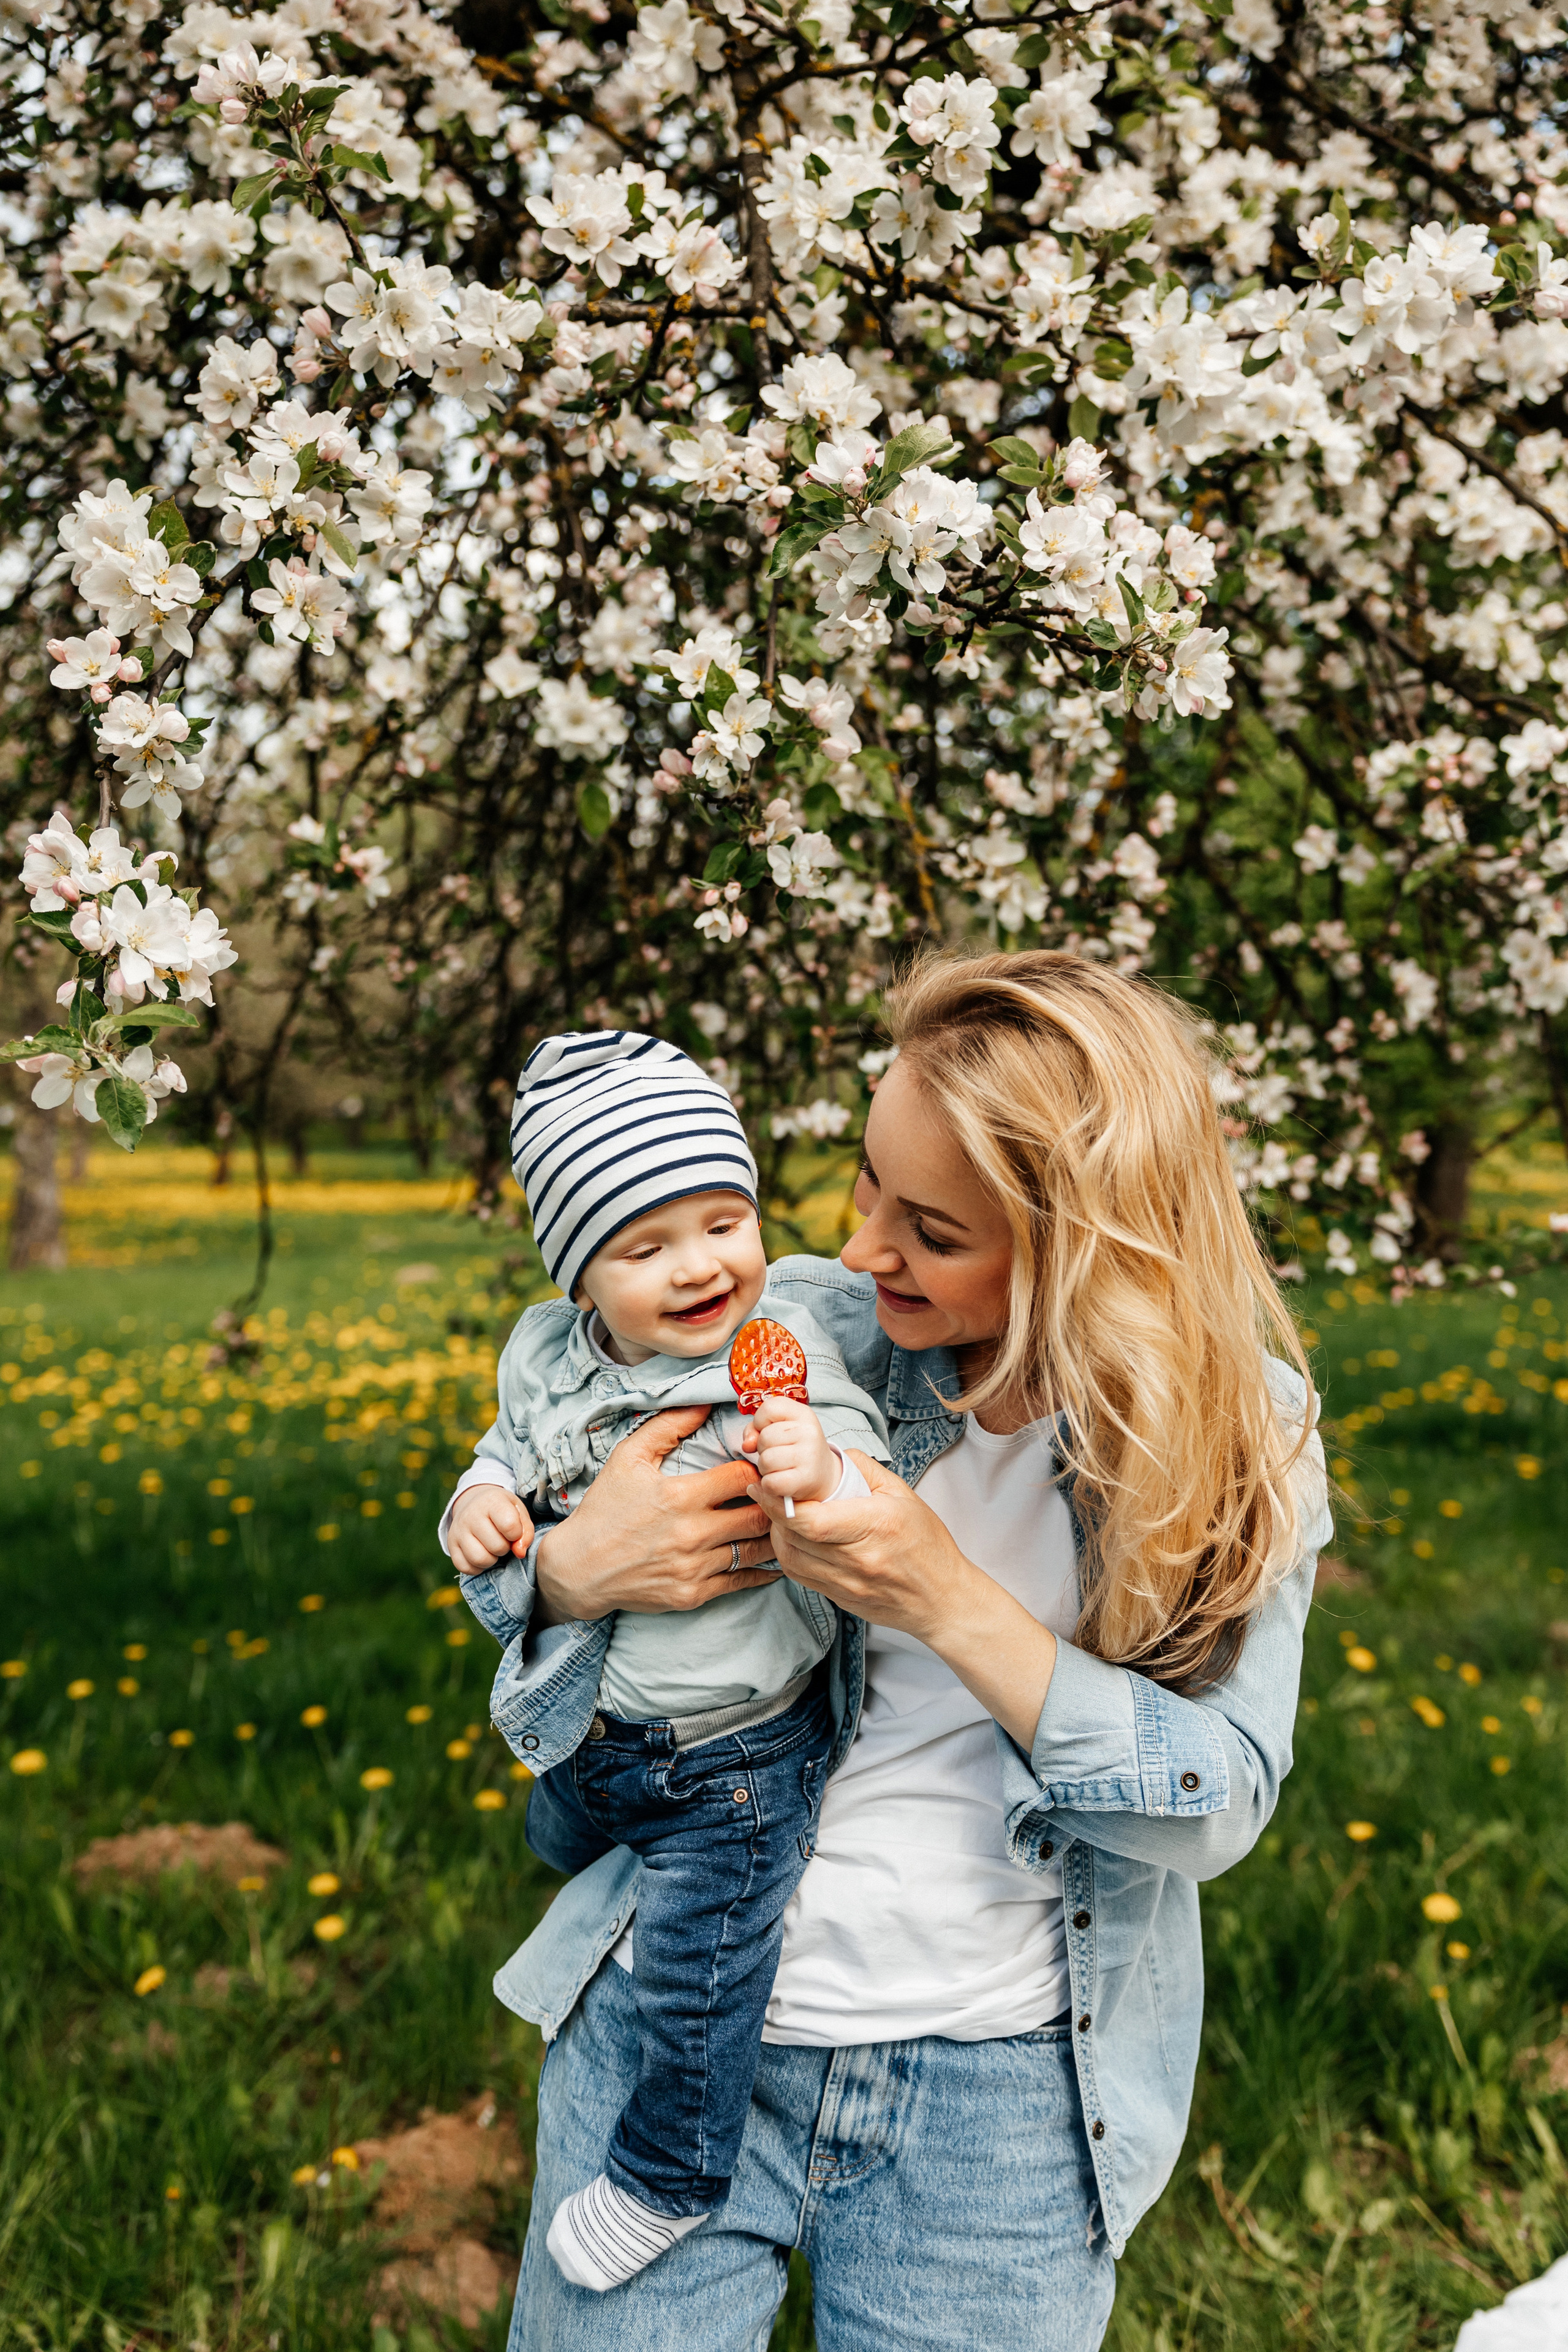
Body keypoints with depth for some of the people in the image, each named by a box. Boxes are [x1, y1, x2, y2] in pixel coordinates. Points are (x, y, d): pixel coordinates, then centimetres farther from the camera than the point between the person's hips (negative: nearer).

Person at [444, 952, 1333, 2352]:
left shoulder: (1242, 1431, -8)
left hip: (1002, 2094, 0)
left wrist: (950, 1604, -26)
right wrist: (577, 1566, -20)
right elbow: (496, 1526, 4)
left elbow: (1221, 1804, -13)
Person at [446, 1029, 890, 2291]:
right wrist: (483, 1495, -8)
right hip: (587, 1734, 6)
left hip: (734, 1754, -6)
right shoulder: (544, 1355, -8)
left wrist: (826, 1479, -46)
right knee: (563, 1831, 34)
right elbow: (517, 1446, 13)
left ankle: (669, 2176, 25)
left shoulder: (791, 1366, -23)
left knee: (701, 1954, -2)